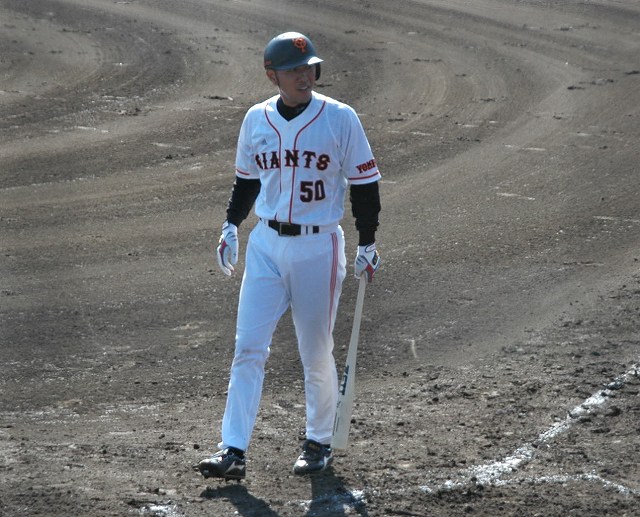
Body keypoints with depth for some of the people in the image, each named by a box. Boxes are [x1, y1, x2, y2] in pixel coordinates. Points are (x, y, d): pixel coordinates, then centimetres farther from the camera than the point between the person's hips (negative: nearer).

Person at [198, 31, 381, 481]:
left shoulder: (340, 119, -6)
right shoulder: (257, 120, 4)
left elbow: (365, 183, -1)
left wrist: (367, 244, -1)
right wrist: (231, 226, 8)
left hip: (318, 247, -3)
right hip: (266, 245, 3)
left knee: (317, 354, 5)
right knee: (249, 348, -5)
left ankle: (319, 443, 24)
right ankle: (233, 451, -6)